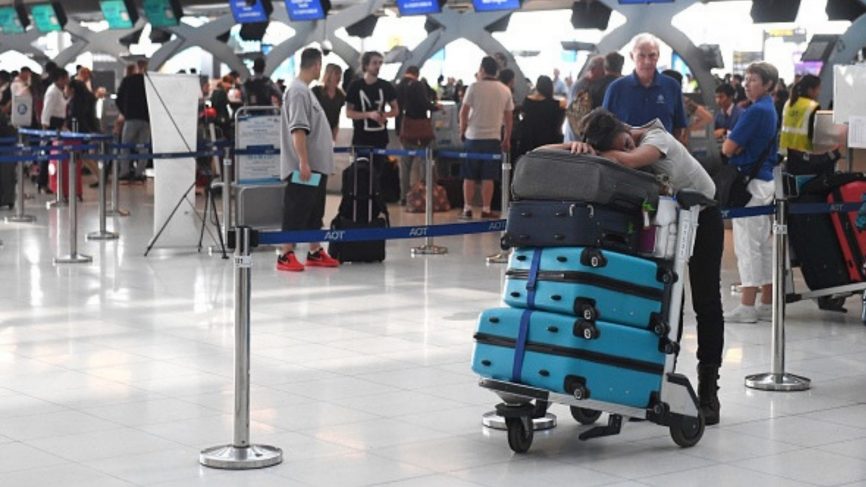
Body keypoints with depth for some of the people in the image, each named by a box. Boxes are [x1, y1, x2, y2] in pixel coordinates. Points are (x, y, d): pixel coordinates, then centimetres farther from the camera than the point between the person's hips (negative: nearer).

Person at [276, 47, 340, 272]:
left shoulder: (305, 90, 15)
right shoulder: (298, 91, -15)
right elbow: (298, 130, -21)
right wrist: (304, 162, -24)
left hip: (317, 165, 10)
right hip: (303, 167, -10)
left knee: (315, 211, 14)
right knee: (296, 211, -6)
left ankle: (315, 252, 22)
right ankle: (286, 255, -3)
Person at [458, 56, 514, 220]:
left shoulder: (474, 87, -5)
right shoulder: (505, 91, 4)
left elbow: (463, 112, -5)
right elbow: (508, 117, 6)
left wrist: (462, 130, 8)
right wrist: (507, 139, 13)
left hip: (473, 137, -2)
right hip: (494, 138, 2)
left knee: (469, 177, 5)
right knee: (488, 177, 3)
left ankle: (467, 209, 5)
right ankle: (486, 210, 2)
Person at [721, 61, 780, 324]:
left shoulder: (756, 111, -15)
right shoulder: (770, 110, 15)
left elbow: (728, 149, -16)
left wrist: (732, 147, 3)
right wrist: (739, 147, 0)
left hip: (752, 183, -10)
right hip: (766, 180, 10)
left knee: (748, 244, -7)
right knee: (764, 244, 11)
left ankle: (747, 306, -7)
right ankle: (767, 304, 15)